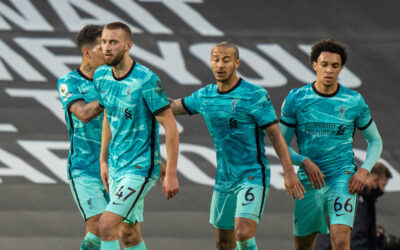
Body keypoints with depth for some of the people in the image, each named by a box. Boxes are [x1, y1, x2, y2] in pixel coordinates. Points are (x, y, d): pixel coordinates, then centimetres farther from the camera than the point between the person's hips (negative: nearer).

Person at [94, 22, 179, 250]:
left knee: (107, 226, -18)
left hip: (141, 168, -8)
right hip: (117, 167, 8)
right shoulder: (102, 77, 2)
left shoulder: (147, 81, -19)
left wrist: (171, 174, -16)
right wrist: (104, 161, 19)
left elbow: (170, 128, -15)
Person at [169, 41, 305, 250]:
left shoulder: (255, 96, -12)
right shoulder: (205, 96, 6)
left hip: (252, 177, -6)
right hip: (224, 179, 7)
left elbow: (275, 133, -13)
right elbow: (175, 106, 25)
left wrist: (289, 172, -19)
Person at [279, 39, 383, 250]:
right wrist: (304, 162, -16)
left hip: (343, 179, -2)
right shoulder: (296, 99, 0)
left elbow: (375, 141, 12)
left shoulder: (354, 102, 0)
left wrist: (365, 170, -6)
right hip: (309, 182, 2)